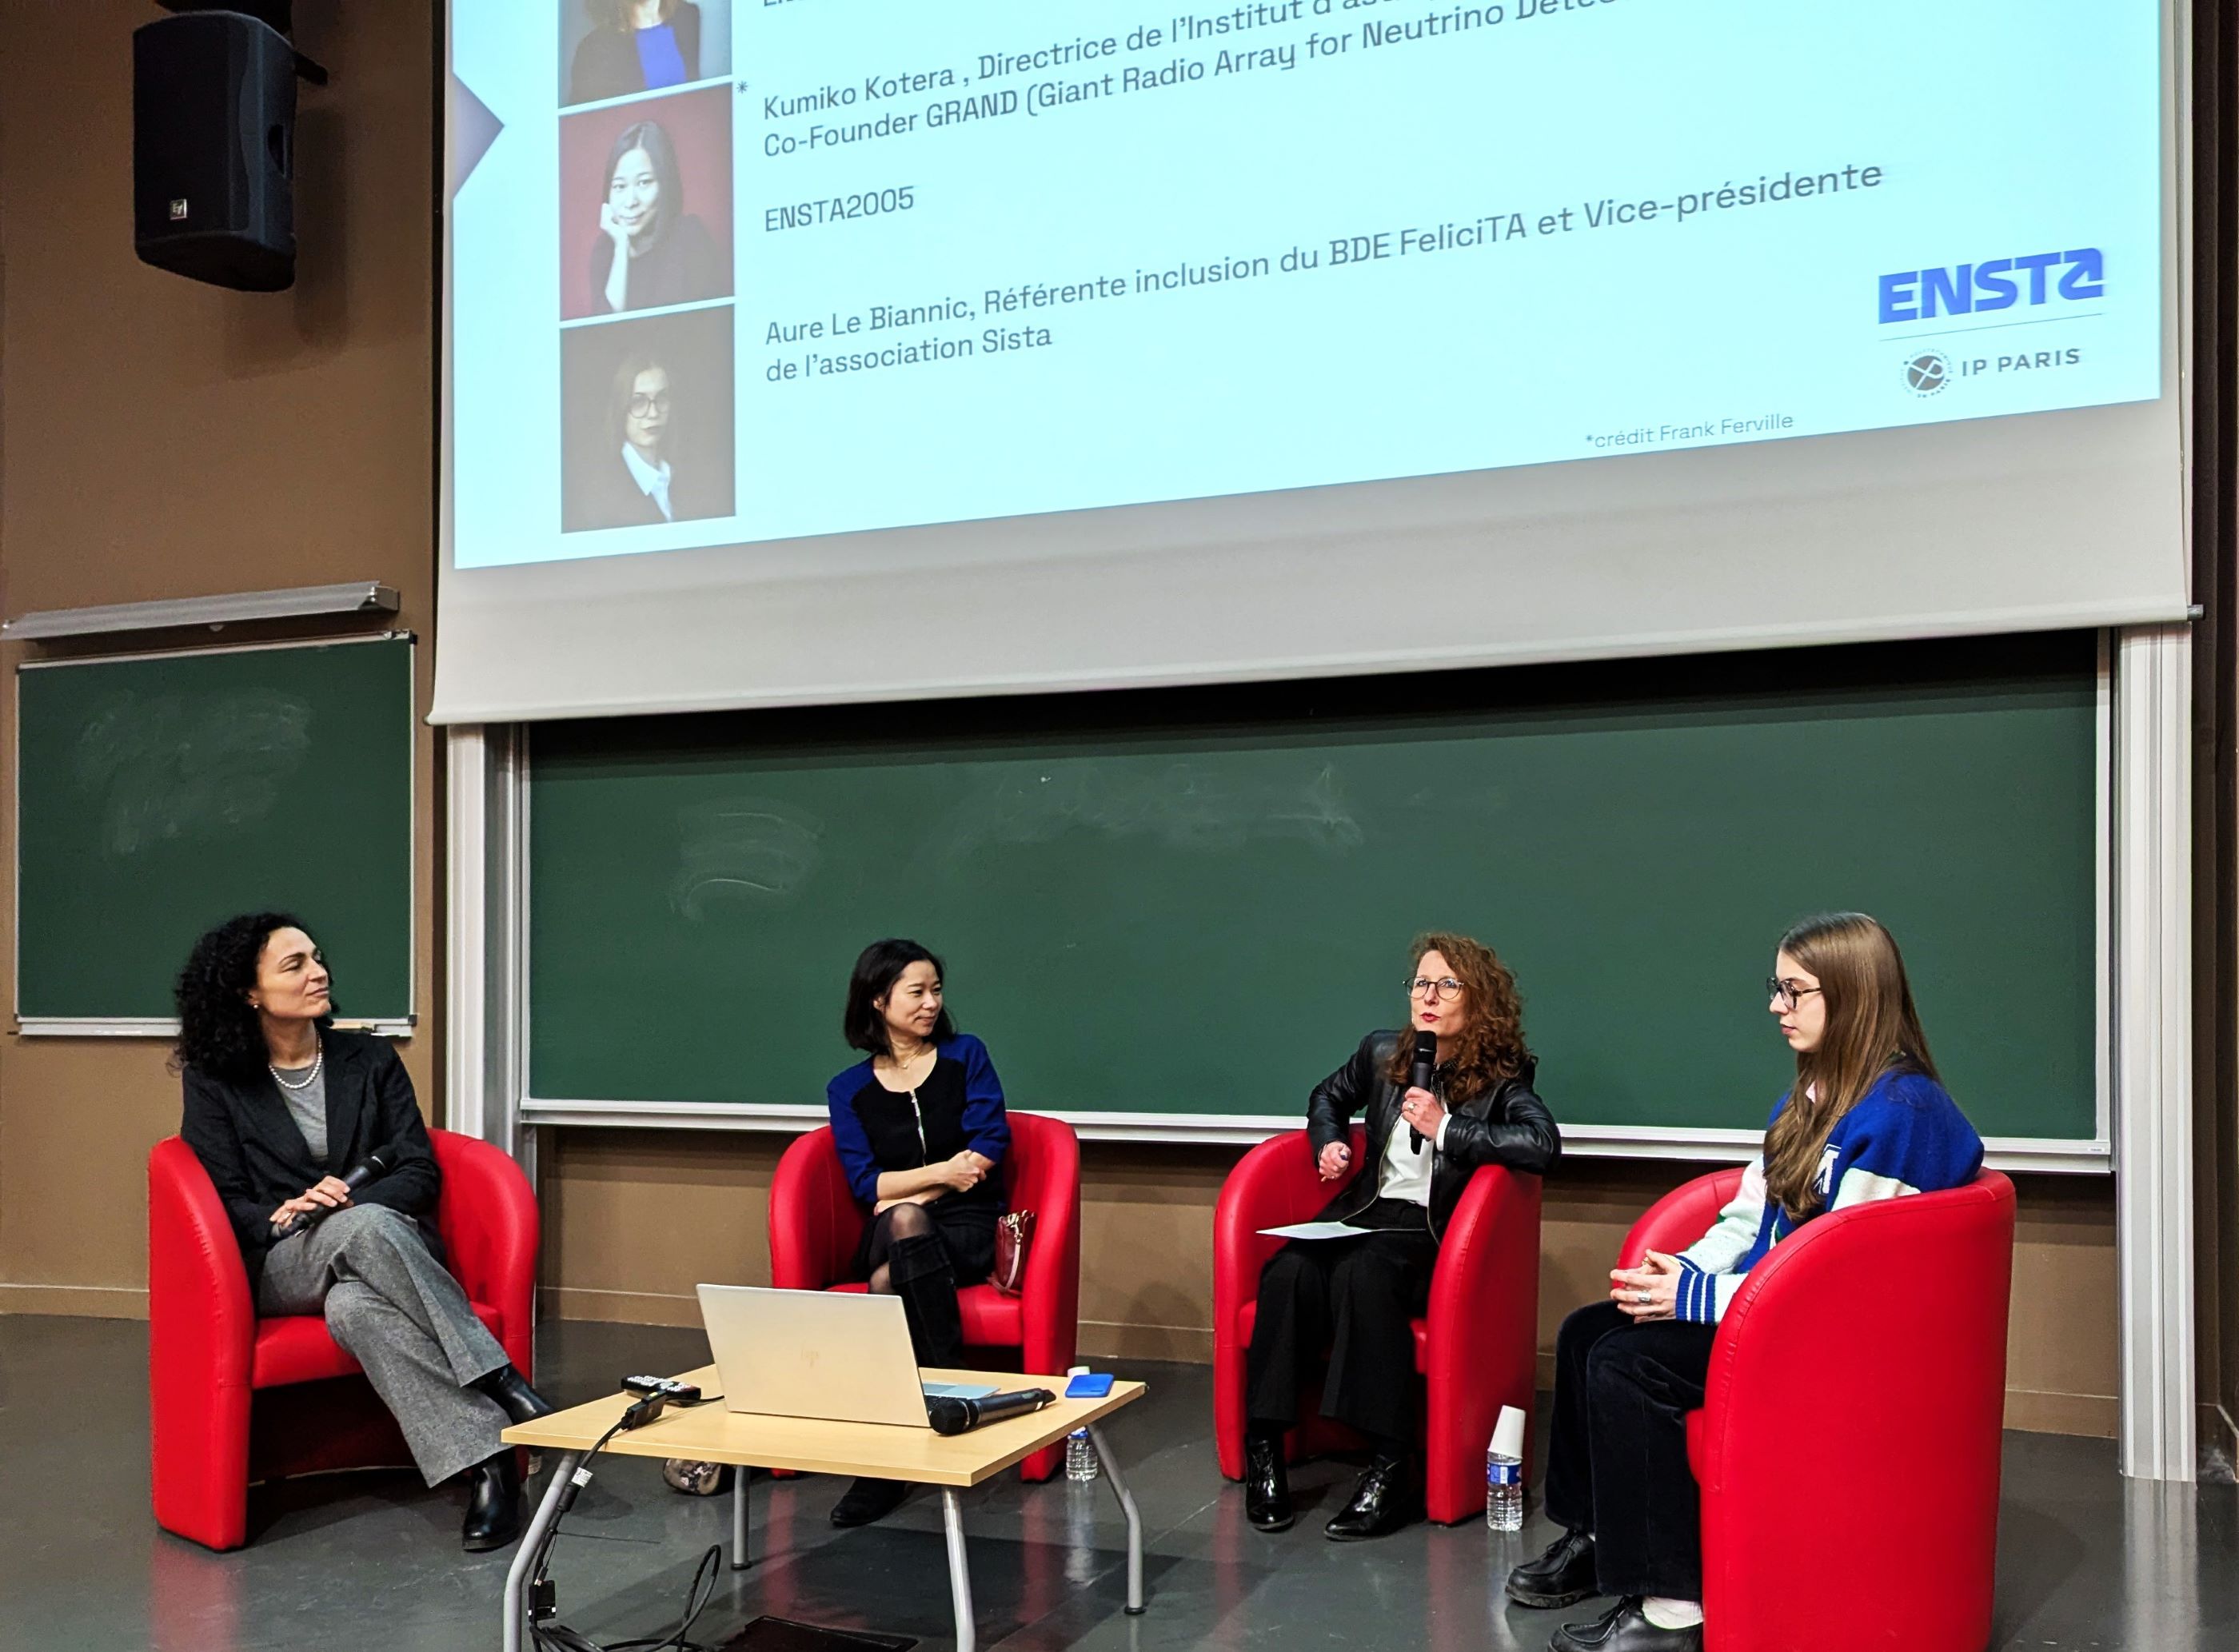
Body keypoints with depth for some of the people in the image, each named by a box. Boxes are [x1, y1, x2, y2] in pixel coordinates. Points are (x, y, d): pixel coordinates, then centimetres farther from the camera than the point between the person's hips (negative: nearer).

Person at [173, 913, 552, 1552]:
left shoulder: (369, 1060, 12)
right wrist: (285, 1216, -19)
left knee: (353, 1306, -39)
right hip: (280, 1266, -1)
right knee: (363, 1227, -39)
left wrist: (353, 1201, -14)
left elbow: (421, 1171, 6)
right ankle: (499, 1380, -42)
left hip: (390, 1241, 1)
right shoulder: (214, 1081, 8)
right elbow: (226, 1199, 3)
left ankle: (486, 1468, -46)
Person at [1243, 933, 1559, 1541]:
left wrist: (1445, 1127, -19)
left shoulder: (1502, 1076, -2)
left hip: (1434, 1230, -4)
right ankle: (1263, 1447, -22)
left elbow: (1543, 1144, -21)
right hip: (1367, 1212, 5)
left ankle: (1391, 1468, -33)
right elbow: (1328, 1096, 34)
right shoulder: (1382, 1054, 13)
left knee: (1363, 1270, -37)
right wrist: (1329, 1143, 12)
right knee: (1291, 1272, -28)